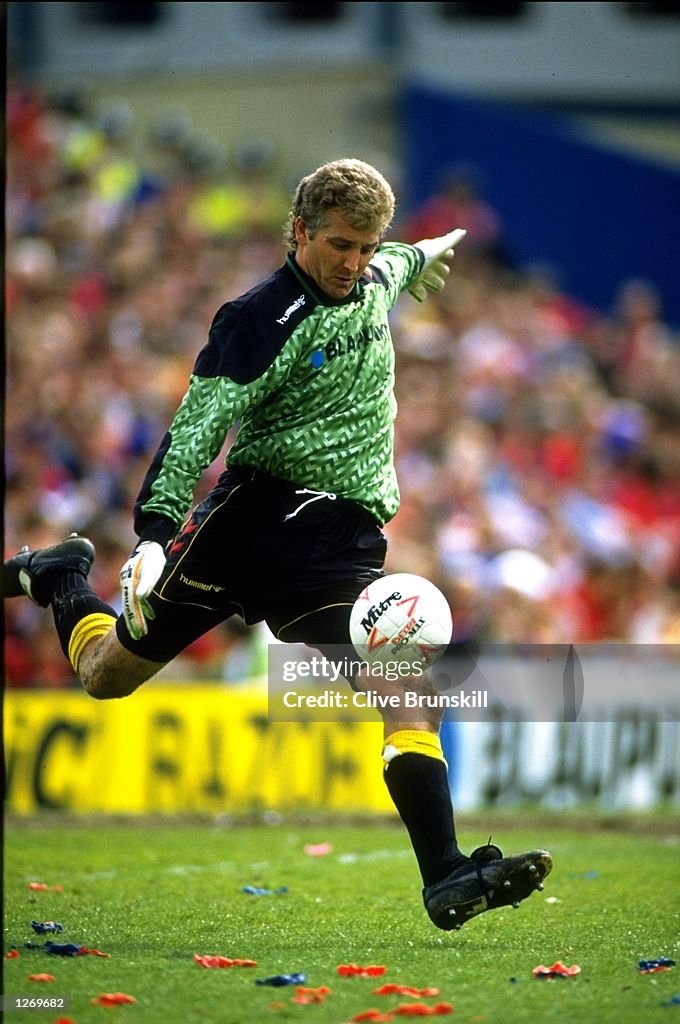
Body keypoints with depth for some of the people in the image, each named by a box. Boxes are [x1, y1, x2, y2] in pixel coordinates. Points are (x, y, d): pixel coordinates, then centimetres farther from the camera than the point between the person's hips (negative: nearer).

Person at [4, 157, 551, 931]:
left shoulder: (376, 279, 8)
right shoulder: (261, 322, -14)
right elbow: (196, 431, -18)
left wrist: (419, 256, 57)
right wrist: (155, 531, -29)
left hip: (345, 540, 5)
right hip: (258, 511, -5)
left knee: (409, 691, -17)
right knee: (106, 673, 6)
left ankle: (447, 881, -19)